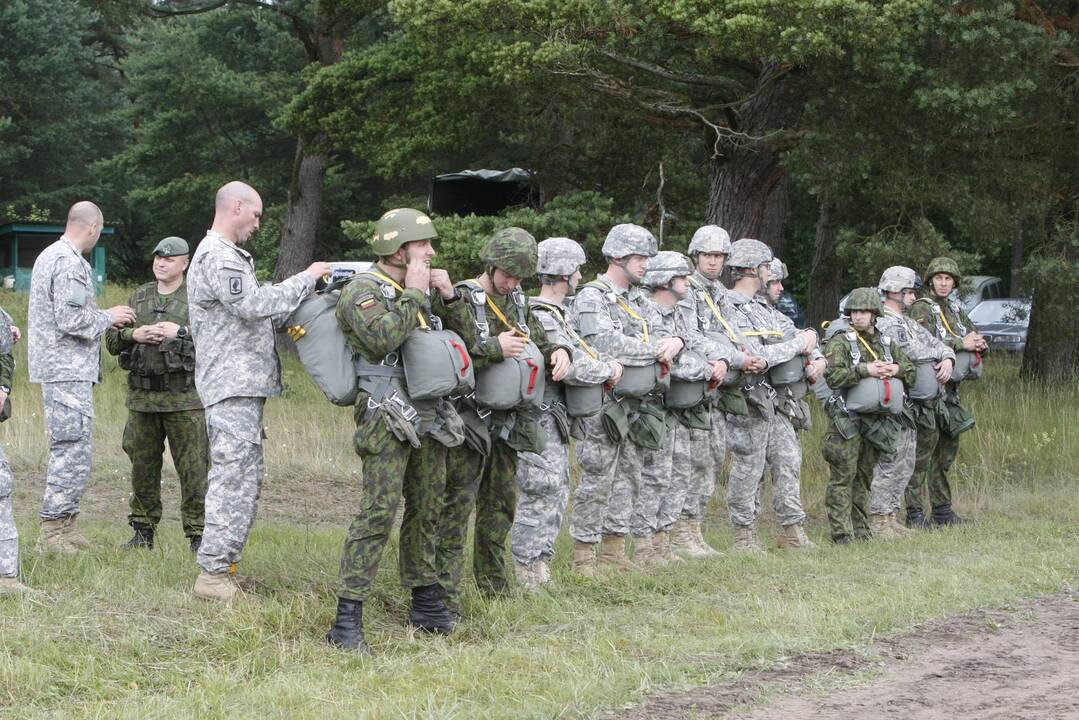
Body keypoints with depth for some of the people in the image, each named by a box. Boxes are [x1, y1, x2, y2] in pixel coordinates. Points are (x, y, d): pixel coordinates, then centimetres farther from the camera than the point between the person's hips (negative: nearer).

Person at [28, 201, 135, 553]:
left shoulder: (48, 256, 18)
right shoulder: (70, 263, -15)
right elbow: (71, 319, -22)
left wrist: (102, 319, 19)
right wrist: (108, 317, -7)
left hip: (55, 368, 11)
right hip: (69, 369, -11)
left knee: (74, 449, 15)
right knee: (73, 450, -9)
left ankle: (65, 526, 18)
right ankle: (53, 531, -9)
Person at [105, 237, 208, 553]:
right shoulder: (139, 297, 15)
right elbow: (111, 340, 14)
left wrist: (182, 331, -19)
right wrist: (134, 334, -5)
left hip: (184, 397, -4)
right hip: (142, 395, 5)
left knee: (193, 467, -5)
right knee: (143, 466, 10)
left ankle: (198, 534, 0)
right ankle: (143, 531, 20)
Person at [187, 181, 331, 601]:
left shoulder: (228, 255, 24)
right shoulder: (217, 257, -12)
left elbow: (253, 310, 22)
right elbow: (253, 305, -22)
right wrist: (305, 280, -13)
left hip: (243, 385, 11)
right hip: (232, 385, -11)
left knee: (245, 479, 13)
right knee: (233, 478, -11)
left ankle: (221, 566, 17)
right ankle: (214, 574, -10)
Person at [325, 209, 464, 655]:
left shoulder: (419, 291, 18)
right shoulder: (363, 290, -7)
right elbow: (383, 337, -25)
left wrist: (448, 298, 6)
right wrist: (415, 294, -15)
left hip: (430, 417, 8)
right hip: (388, 419, -8)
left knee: (426, 511, 13)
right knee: (379, 513, -15)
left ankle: (425, 602, 24)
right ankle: (347, 621, -16)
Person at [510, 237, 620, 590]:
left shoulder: (556, 314, 15)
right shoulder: (540, 319, -20)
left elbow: (585, 352, 21)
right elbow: (573, 367, -26)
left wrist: (610, 363, 2)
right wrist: (609, 370, -9)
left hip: (555, 421, 11)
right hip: (540, 419, -11)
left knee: (556, 496, 16)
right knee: (541, 498, -8)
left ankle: (541, 569, 23)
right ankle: (529, 577, -3)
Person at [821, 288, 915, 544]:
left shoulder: (887, 344, 14)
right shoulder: (840, 343, -4)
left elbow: (912, 373, 17)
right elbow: (833, 376, -19)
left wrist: (896, 369, -5)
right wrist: (866, 370, -24)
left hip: (875, 420, 6)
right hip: (846, 419, -6)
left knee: (865, 476, 12)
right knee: (843, 477, -8)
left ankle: (860, 530, 19)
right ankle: (841, 532, -8)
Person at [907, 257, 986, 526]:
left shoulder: (956, 309, 16)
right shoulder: (922, 308, -7)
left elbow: (977, 339, 16)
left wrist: (980, 344, -8)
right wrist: (961, 344, -21)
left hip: (951, 388, 8)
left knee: (947, 448, 12)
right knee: (925, 446, -11)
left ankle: (942, 509, 19)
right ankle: (914, 512, -10)